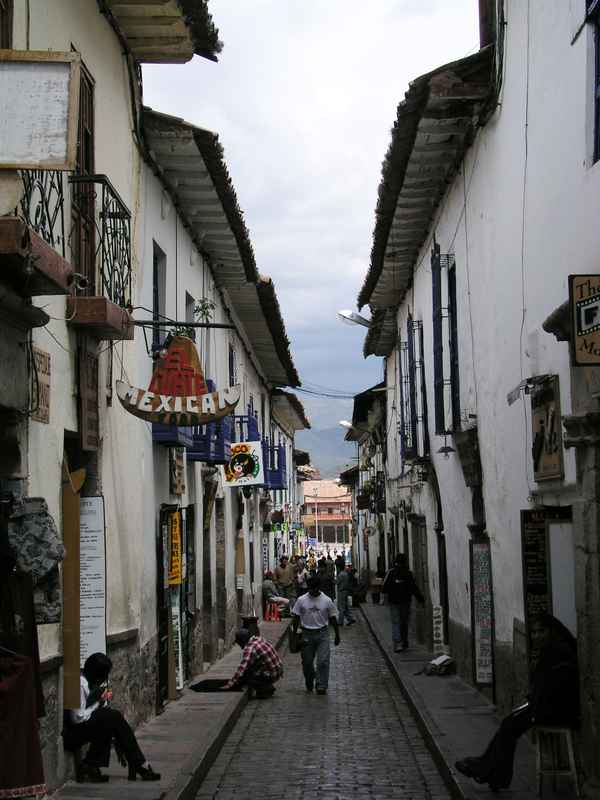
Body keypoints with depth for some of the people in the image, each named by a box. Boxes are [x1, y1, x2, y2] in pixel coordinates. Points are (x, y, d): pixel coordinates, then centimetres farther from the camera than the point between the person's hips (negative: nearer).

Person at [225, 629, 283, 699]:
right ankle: (268, 688, 20)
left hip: (271, 675, -9)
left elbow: (242, 669, -27)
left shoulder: (249, 648, -20)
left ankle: (267, 689, 0)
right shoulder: (259, 639, 6)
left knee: (244, 676, -12)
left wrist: (230, 684, -22)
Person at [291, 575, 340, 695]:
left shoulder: (327, 601, -2)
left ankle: (321, 686, -4)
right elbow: (295, 618, 4)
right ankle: (309, 684, 31)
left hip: (322, 634, -1)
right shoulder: (301, 600, -1)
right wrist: (294, 634, 1)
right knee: (307, 662, 10)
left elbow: (333, 619, 5)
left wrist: (337, 635, 7)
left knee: (323, 661, -9)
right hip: (307, 634, 1)